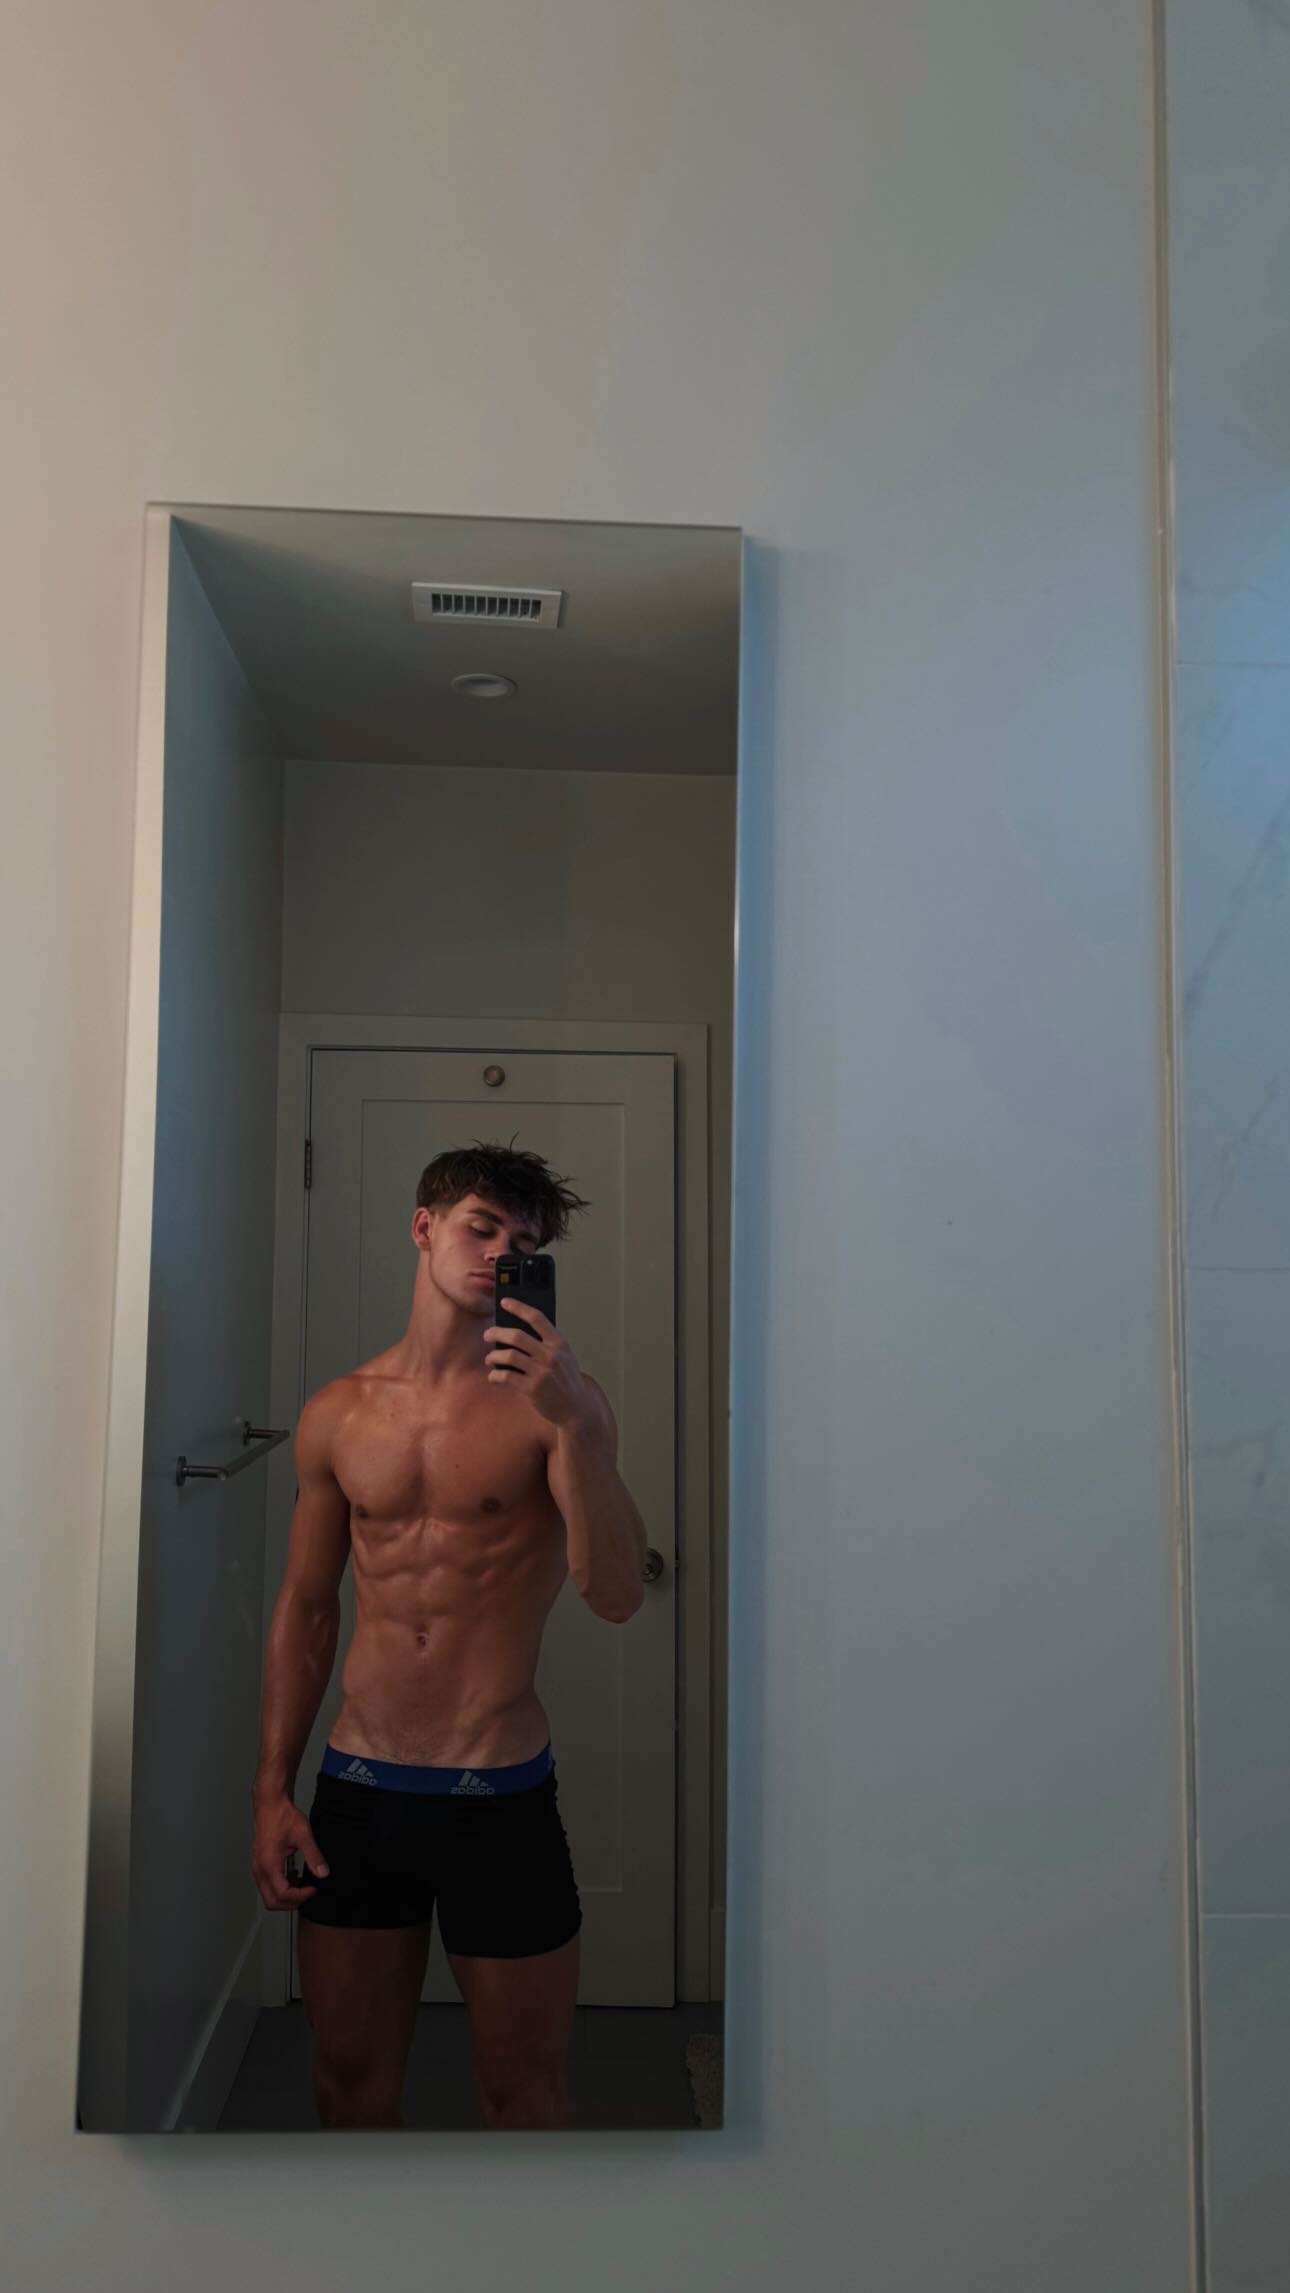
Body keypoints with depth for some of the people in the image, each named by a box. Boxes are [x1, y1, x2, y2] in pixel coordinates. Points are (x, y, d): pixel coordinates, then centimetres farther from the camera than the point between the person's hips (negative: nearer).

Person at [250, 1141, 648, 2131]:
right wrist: (272, 1790, 7)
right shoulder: (339, 1413, 5)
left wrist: (574, 1425, -28)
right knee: (351, 2083, 17)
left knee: (524, 2091, 11)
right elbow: (305, 1610, 11)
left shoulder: (554, 1398, -6)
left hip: (501, 1796, -3)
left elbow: (616, 1596, -16)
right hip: (356, 1790, 3)